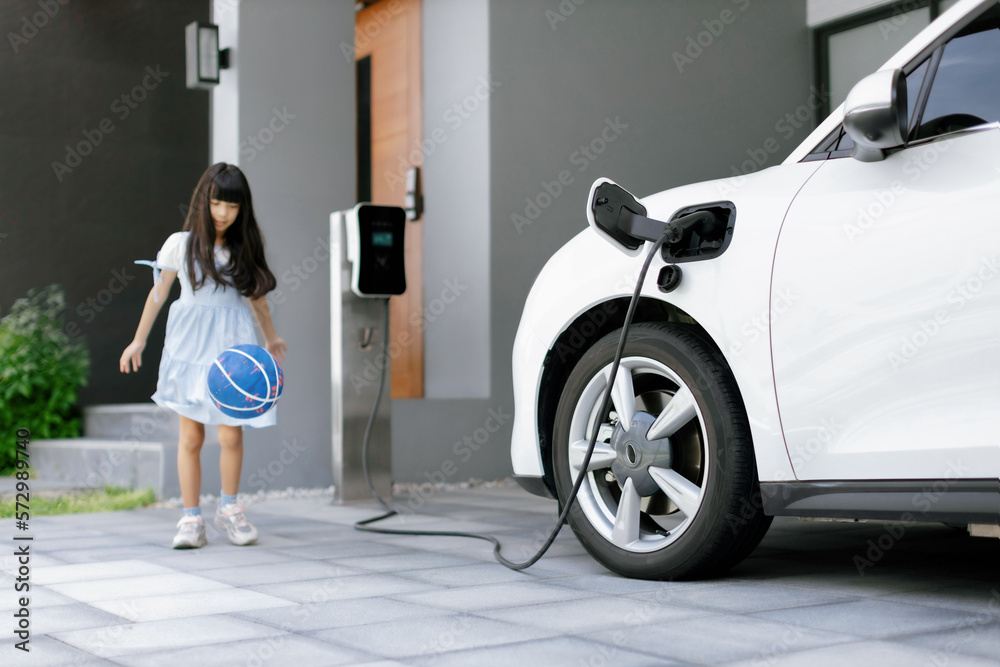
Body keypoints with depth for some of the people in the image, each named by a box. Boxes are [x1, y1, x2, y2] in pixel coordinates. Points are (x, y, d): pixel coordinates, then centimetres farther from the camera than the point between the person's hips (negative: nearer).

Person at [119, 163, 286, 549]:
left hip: (232, 342, 1)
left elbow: (256, 297, 20)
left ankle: (229, 507, 17)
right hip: (189, 343, -1)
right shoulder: (181, 244, 1)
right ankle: (191, 519, 11)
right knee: (191, 435, 2)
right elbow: (158, 293, 9)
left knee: (231, 433, -4)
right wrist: (139, 341, 13)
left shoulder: (244, 249, 7)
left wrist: (271, 338, 28)